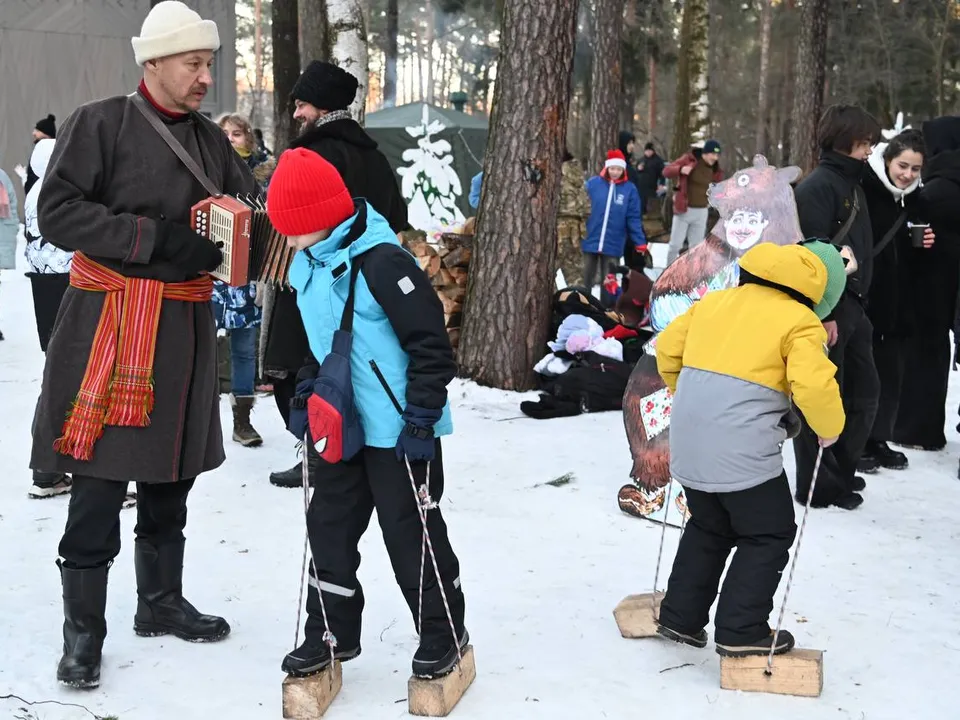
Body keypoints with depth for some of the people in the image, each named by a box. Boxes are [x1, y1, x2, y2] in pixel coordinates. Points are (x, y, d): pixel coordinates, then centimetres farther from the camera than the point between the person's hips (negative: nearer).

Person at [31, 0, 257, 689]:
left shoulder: (211, 140, 12)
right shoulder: (100, 124, -5)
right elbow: (57, 211, -12)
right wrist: (155, 237, -19)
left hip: (186, 326, 6)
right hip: (109, 322, -6)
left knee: (170, 478, 14)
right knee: (100, 482, -5)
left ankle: (161, 601, 30)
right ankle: (83, 632, 7)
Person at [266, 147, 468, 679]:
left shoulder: (380, 260, -22)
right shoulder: (309, 266, 7)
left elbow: (430, 344, -21)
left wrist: (421, 418, -19)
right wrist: (308, 395, 15)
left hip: (397, 429, -8)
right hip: (344, 424, 9)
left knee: (410, 530, 3)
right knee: (329, 523, 13)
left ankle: (443, 631, 22)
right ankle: (332, 631, 29)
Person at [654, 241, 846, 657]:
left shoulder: (716, 300, 15)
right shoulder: (800, 322, -3)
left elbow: (667, 348, 18)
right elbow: (813, 386, -15)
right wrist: (830, 428, 3)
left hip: (688, 442, 7)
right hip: (742, 449, -6)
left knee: (708, 528, 25)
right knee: (769, 535, 12)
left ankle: (680, 617, 28)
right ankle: (741, 632, 10)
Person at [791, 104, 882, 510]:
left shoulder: (853, 184, 16)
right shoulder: (818, 186, -13)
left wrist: (859, 304, 16)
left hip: (853, 308, 10)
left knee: (864, 393, 16)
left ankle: (841, 471, 29)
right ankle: (817, 486, 9)